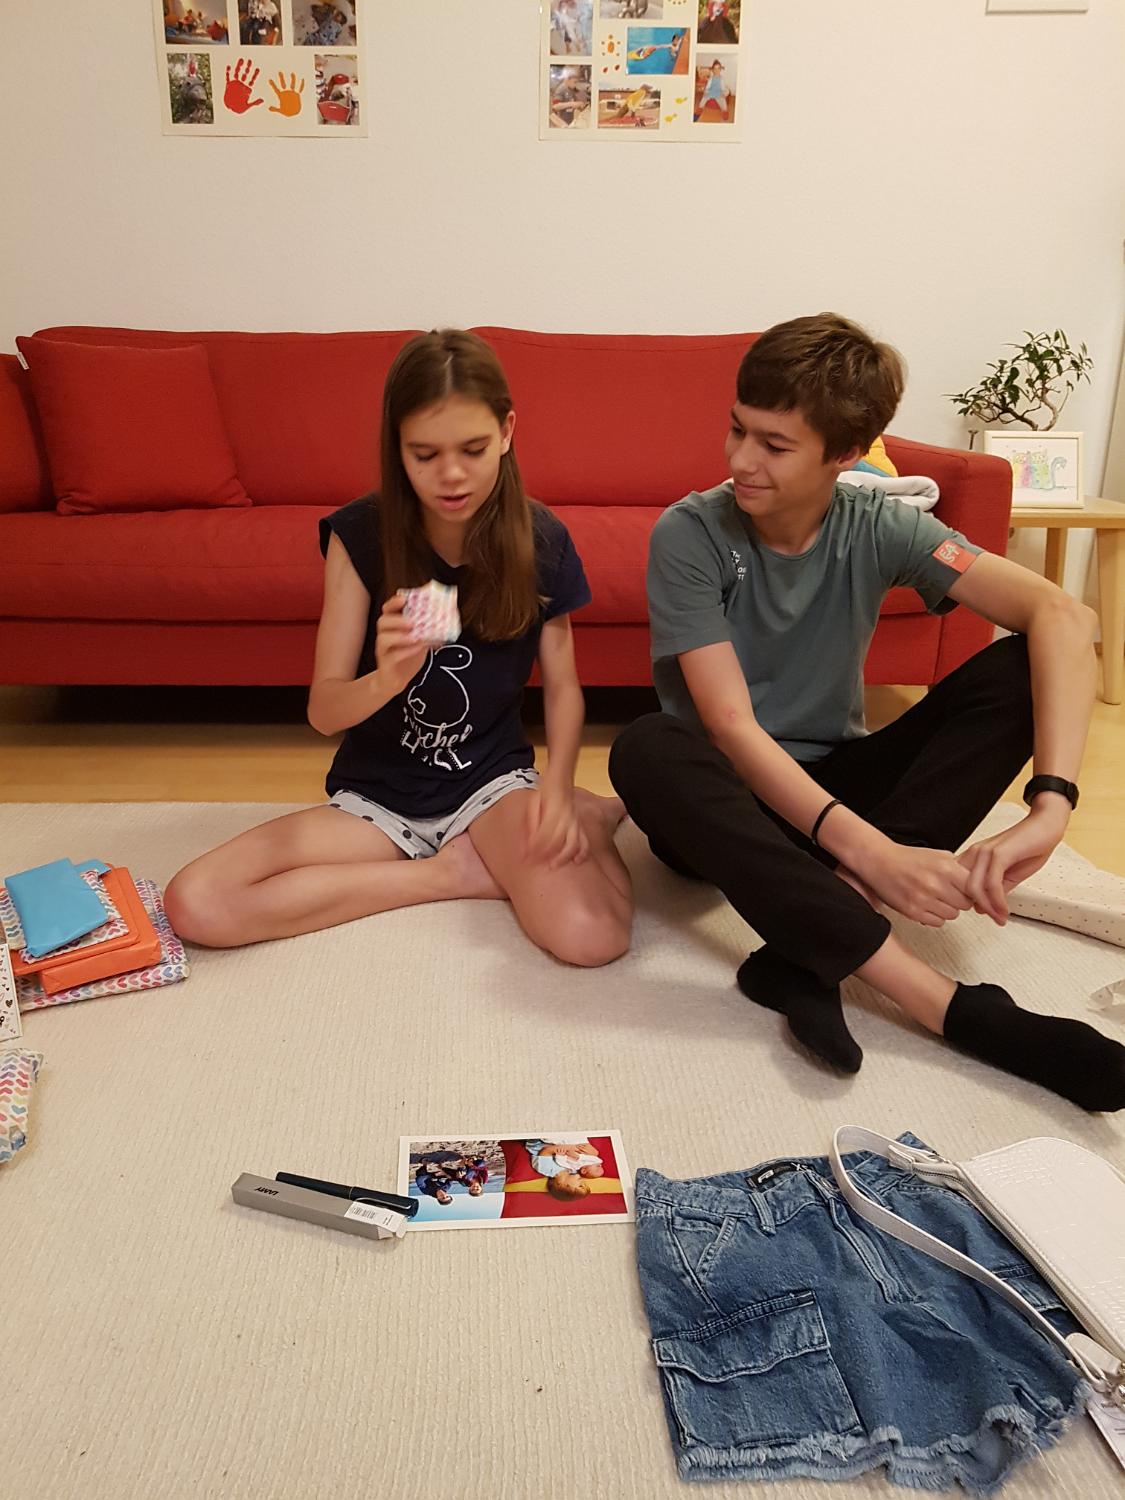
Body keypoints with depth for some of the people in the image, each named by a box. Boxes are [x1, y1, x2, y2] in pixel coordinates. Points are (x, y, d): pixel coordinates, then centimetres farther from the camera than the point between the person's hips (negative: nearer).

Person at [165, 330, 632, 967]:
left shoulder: (542, 541, -9)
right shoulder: (359, 533, -11)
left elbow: (563, 687, 2)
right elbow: (323, 711, -12)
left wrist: (557, 787, -17)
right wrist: (385, 679, -35)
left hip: (493, 779, -2)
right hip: (376, 794, 2)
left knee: (592, 936, -32)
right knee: (195, 905, -21)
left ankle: (578, 817, 3)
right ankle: (452, 872, -8)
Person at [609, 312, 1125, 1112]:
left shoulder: (879, 528, -9)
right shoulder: (690, 534, -15)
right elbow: (730, 725, -23)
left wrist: (1051, 807, -37)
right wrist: (868, 850, -36)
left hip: (837, 783, 2)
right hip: (727, 805, -2)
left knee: (1016, 669, -18)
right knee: (645, 749, -37)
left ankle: (809, 950, -30)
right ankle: (953, 1006, -37)